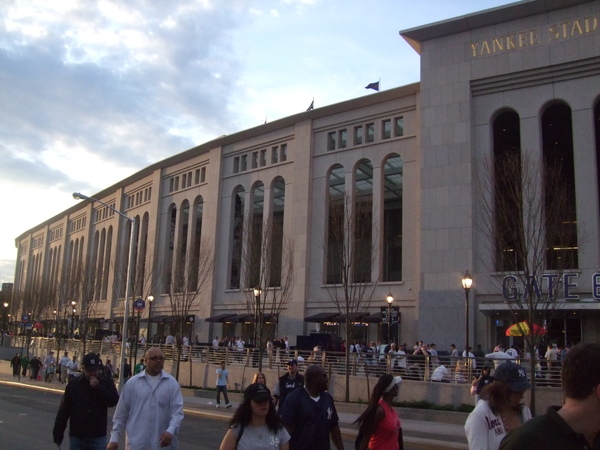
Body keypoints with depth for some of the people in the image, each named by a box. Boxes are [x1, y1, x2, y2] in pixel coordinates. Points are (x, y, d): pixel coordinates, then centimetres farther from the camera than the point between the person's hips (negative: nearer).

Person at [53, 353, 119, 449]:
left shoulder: (106, 383, -1)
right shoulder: (73, 384, 0)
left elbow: (113, 401, -13)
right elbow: (64, 410, 3)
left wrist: (98, 387, -19)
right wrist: (58, 433, 2)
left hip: (98, 437, -1)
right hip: (76, 436, 1)